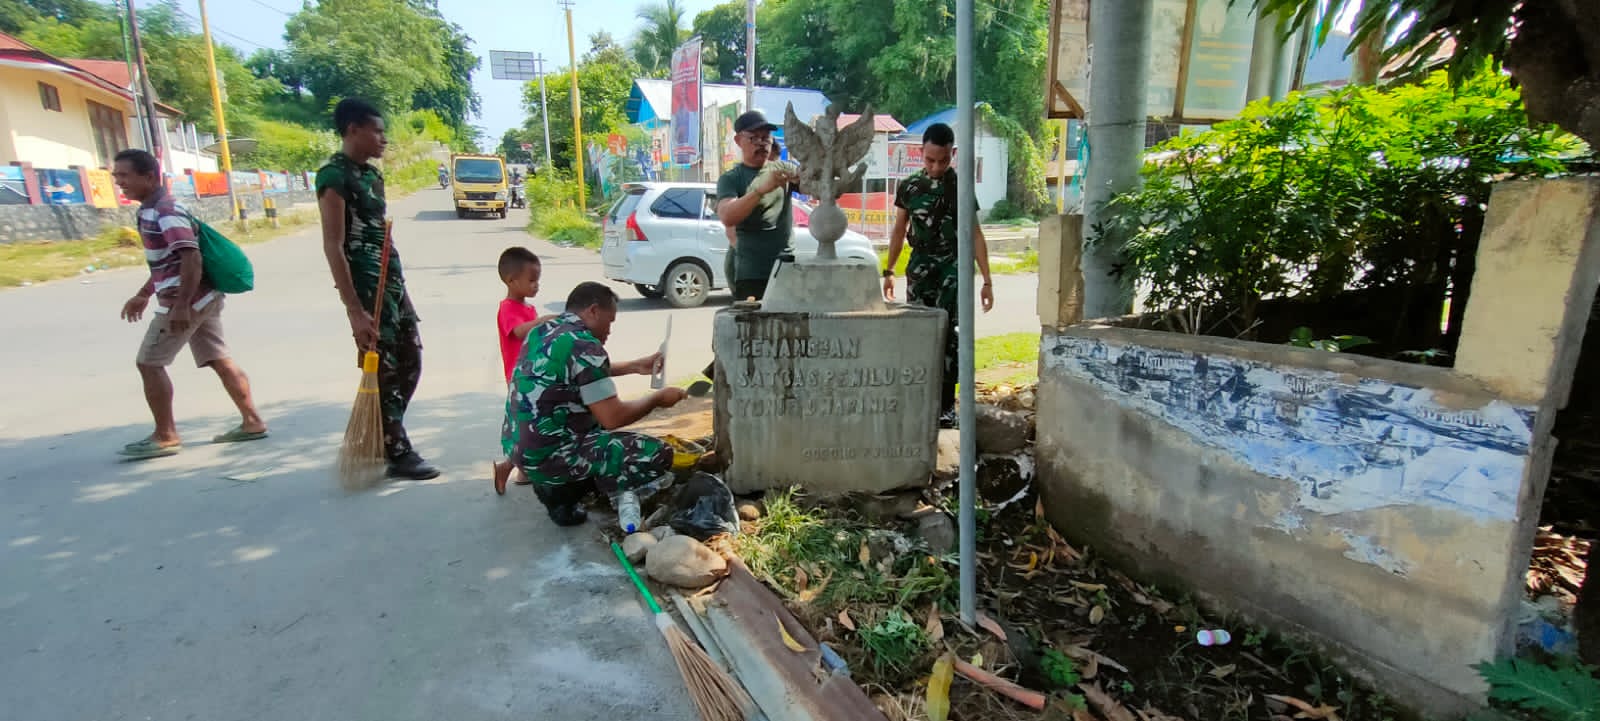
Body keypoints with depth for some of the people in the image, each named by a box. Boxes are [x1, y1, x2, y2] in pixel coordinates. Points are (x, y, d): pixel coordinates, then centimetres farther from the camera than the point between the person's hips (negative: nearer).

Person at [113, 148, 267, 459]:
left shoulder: (165, 212, -15)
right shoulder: (152, 211, 17)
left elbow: (191, 258, -25)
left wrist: (181, 304, -27)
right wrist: (143, 295, 29)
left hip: (186, 301, -10)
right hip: (202, 298, 10)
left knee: (149, 363, -1)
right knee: (219, 360, 9)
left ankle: (165, 436, 6)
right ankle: (251, 422, 12)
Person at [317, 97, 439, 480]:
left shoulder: (371, 173, 14)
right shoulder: (335, 175, -12)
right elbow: (333, 246, -17)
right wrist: (354, 310, -22)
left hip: (392, 280, 9)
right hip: (365, 285, -9)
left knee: (410, 363, 13)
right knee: (382, 371, -1)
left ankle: (382, 437, 27)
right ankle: (399, 454, 10)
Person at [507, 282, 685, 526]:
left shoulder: (543, 330, 8)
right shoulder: (583, 345, -20)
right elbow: (613, 418, -19)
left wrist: (635, 366, 24)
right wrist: (657, 399, -3)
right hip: (548, 455, -10)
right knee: (657, 455, -12)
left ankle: (555, 483, 13)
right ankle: (562, 491, -4)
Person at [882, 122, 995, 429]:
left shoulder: (961, 186, 0)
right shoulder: (908, 186, 5)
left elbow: (975, 234, 1)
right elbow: (899, 231, 14)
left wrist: (987, 280, -3)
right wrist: (889, 271, 14)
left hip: (953, 267, -2)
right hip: (920, 267, 2)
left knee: (948, 333, -9)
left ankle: (946, 404, -1)